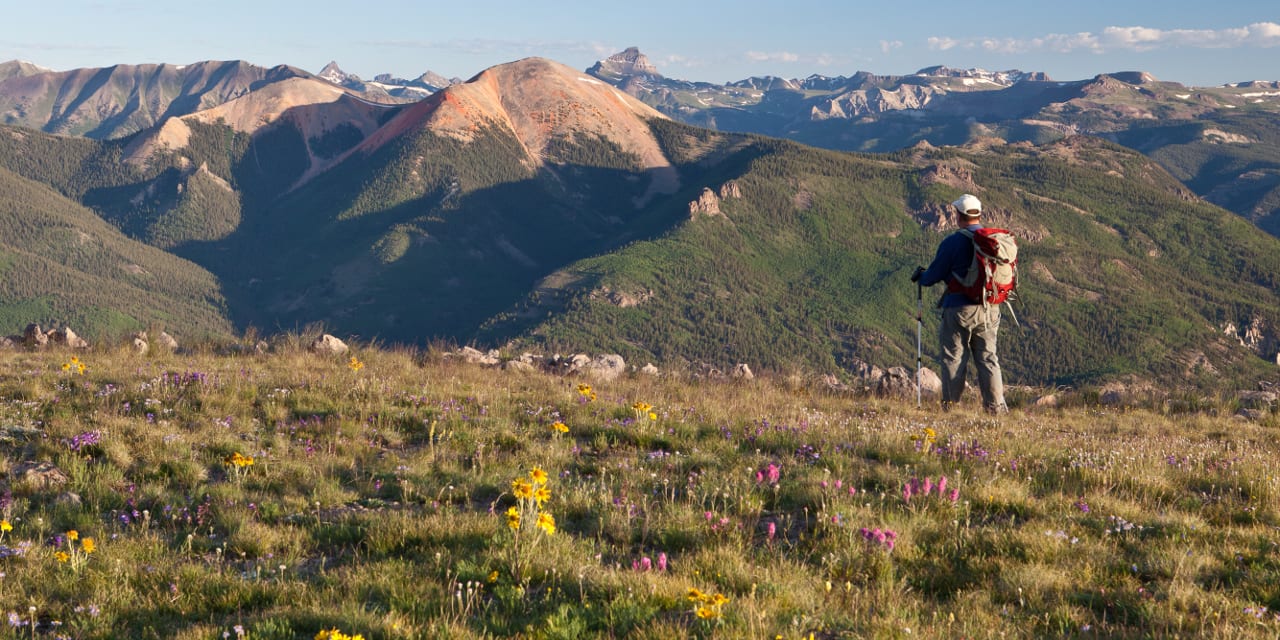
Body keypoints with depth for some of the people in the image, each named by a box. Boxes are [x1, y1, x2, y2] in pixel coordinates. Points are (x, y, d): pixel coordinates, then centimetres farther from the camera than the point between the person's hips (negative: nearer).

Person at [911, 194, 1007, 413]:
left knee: (954, 358, 4)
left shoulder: (953, 242, -9)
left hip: (960, 307, -4)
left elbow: (934, 275, -2)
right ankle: (996, 405, 4)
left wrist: (920, 276, 19)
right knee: (988, 357, 10)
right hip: (990, 309, 4)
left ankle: (951, 405, 5)